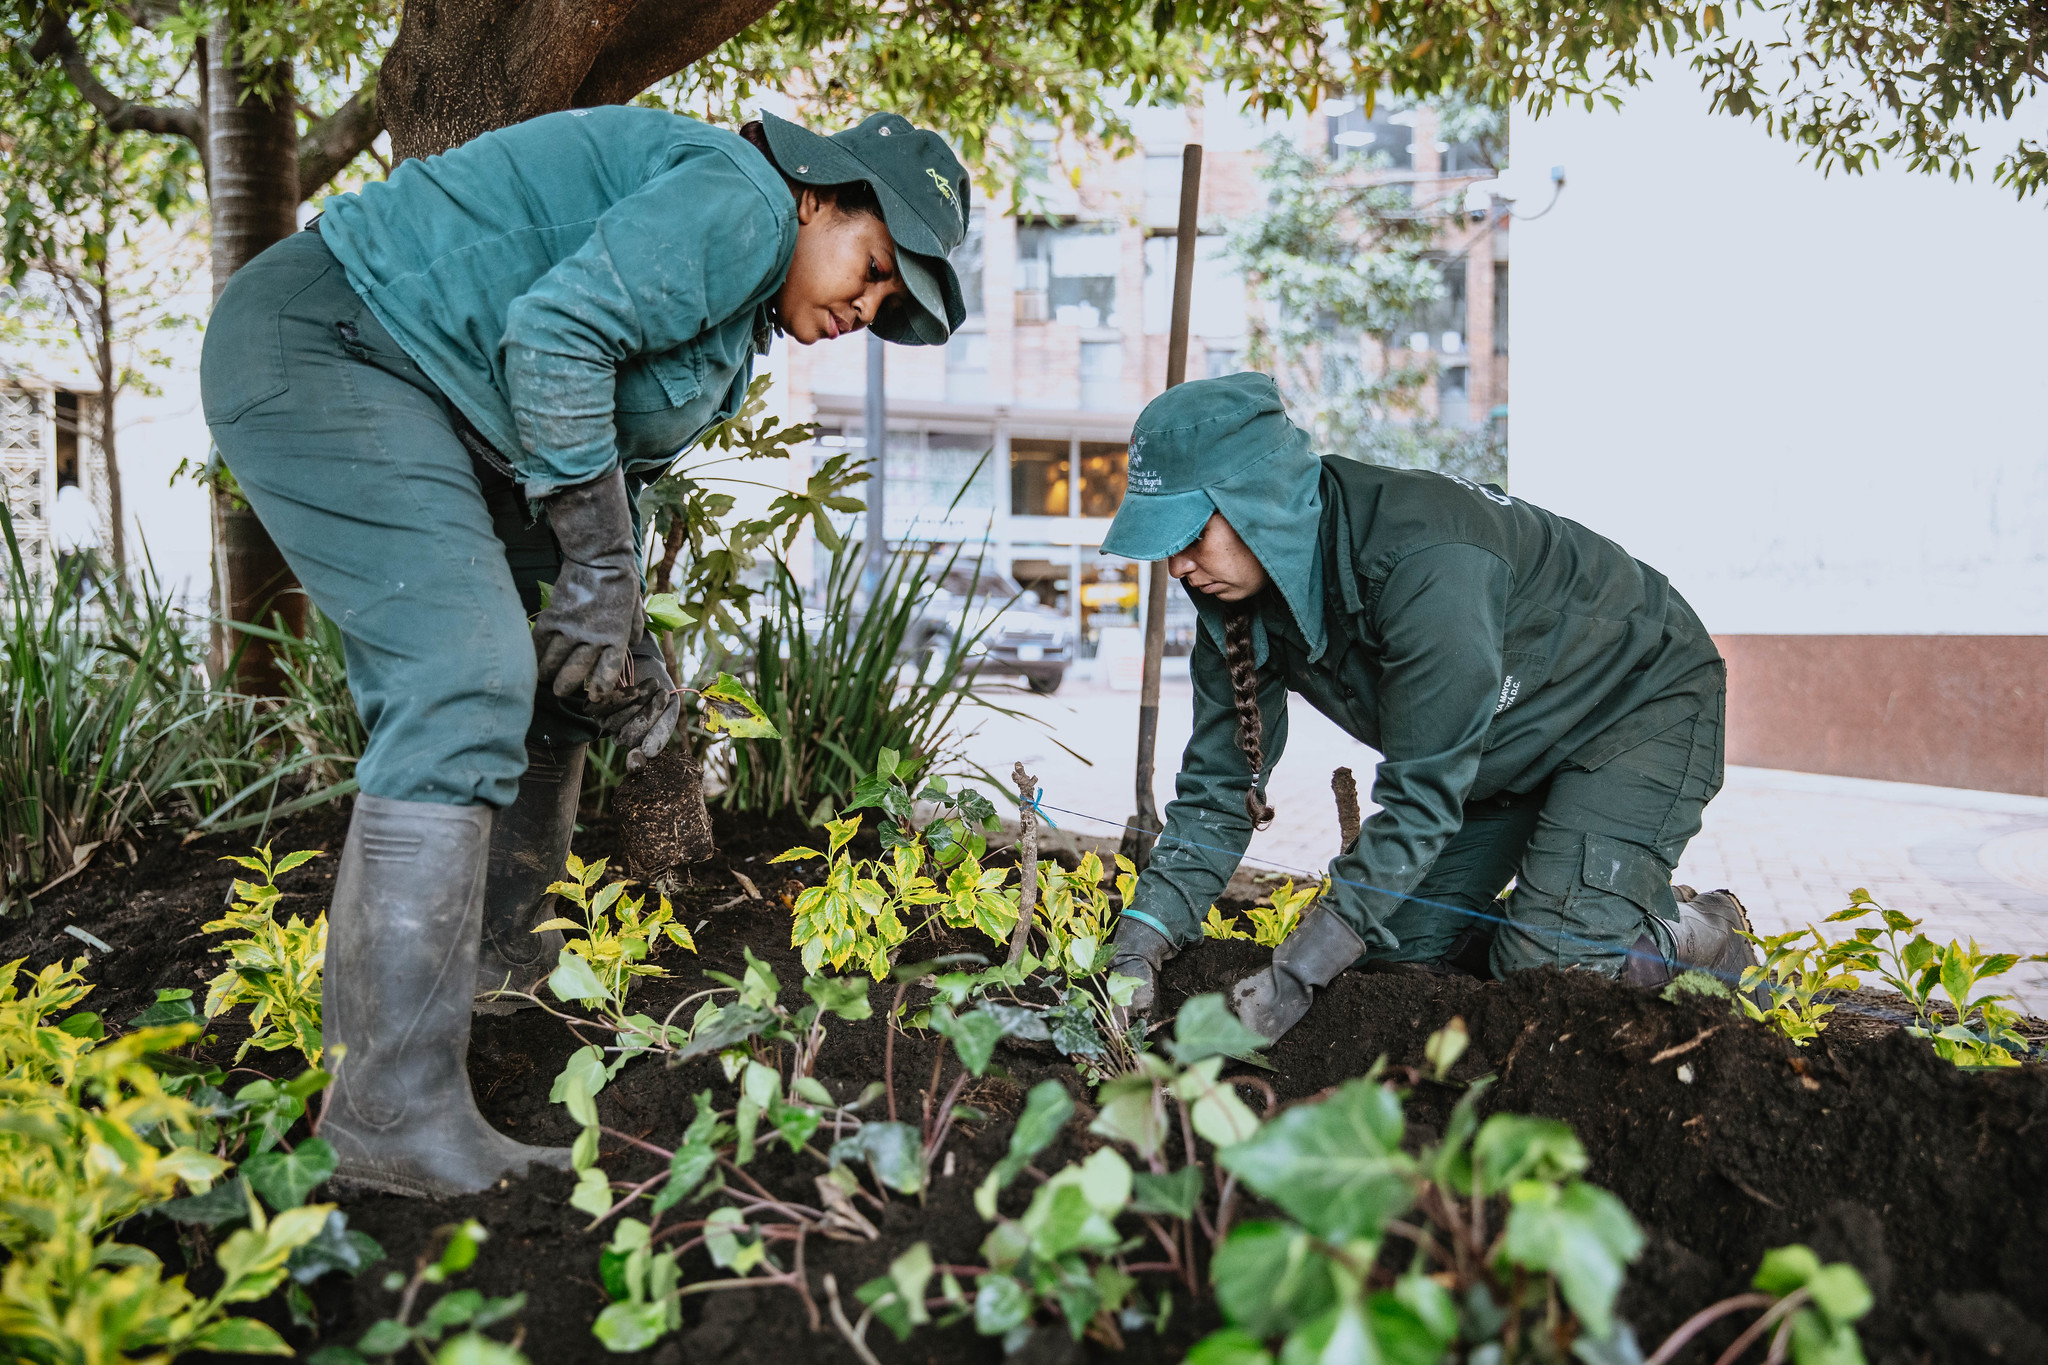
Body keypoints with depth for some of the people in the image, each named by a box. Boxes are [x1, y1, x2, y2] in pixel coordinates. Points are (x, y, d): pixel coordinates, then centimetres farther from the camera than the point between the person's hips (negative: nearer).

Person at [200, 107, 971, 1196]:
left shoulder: (735, 330, 17)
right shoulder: (741, 202, -14)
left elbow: (609, 470, 19)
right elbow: (553, 329, -26)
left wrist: (627, 647, 9)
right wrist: (600, 572, -20)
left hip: (420, 404, 11)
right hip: (321, 343, -11)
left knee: (540, 684, 16)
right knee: (468, 681, -22)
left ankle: (500, 959, 31)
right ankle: (393, 1114, -21)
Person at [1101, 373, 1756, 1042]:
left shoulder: (1425, 565, -39)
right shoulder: (1239, 594, -15)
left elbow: (1423, 794, -38)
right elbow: (1219, 783, -11)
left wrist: (1298, 971, -40)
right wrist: (1143, 938, -22)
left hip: (1642, 699, -7)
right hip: (1509, 745, 7)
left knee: (1546, 969, -20)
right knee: (1405, 950, -2)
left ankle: (1706, 936, 9)